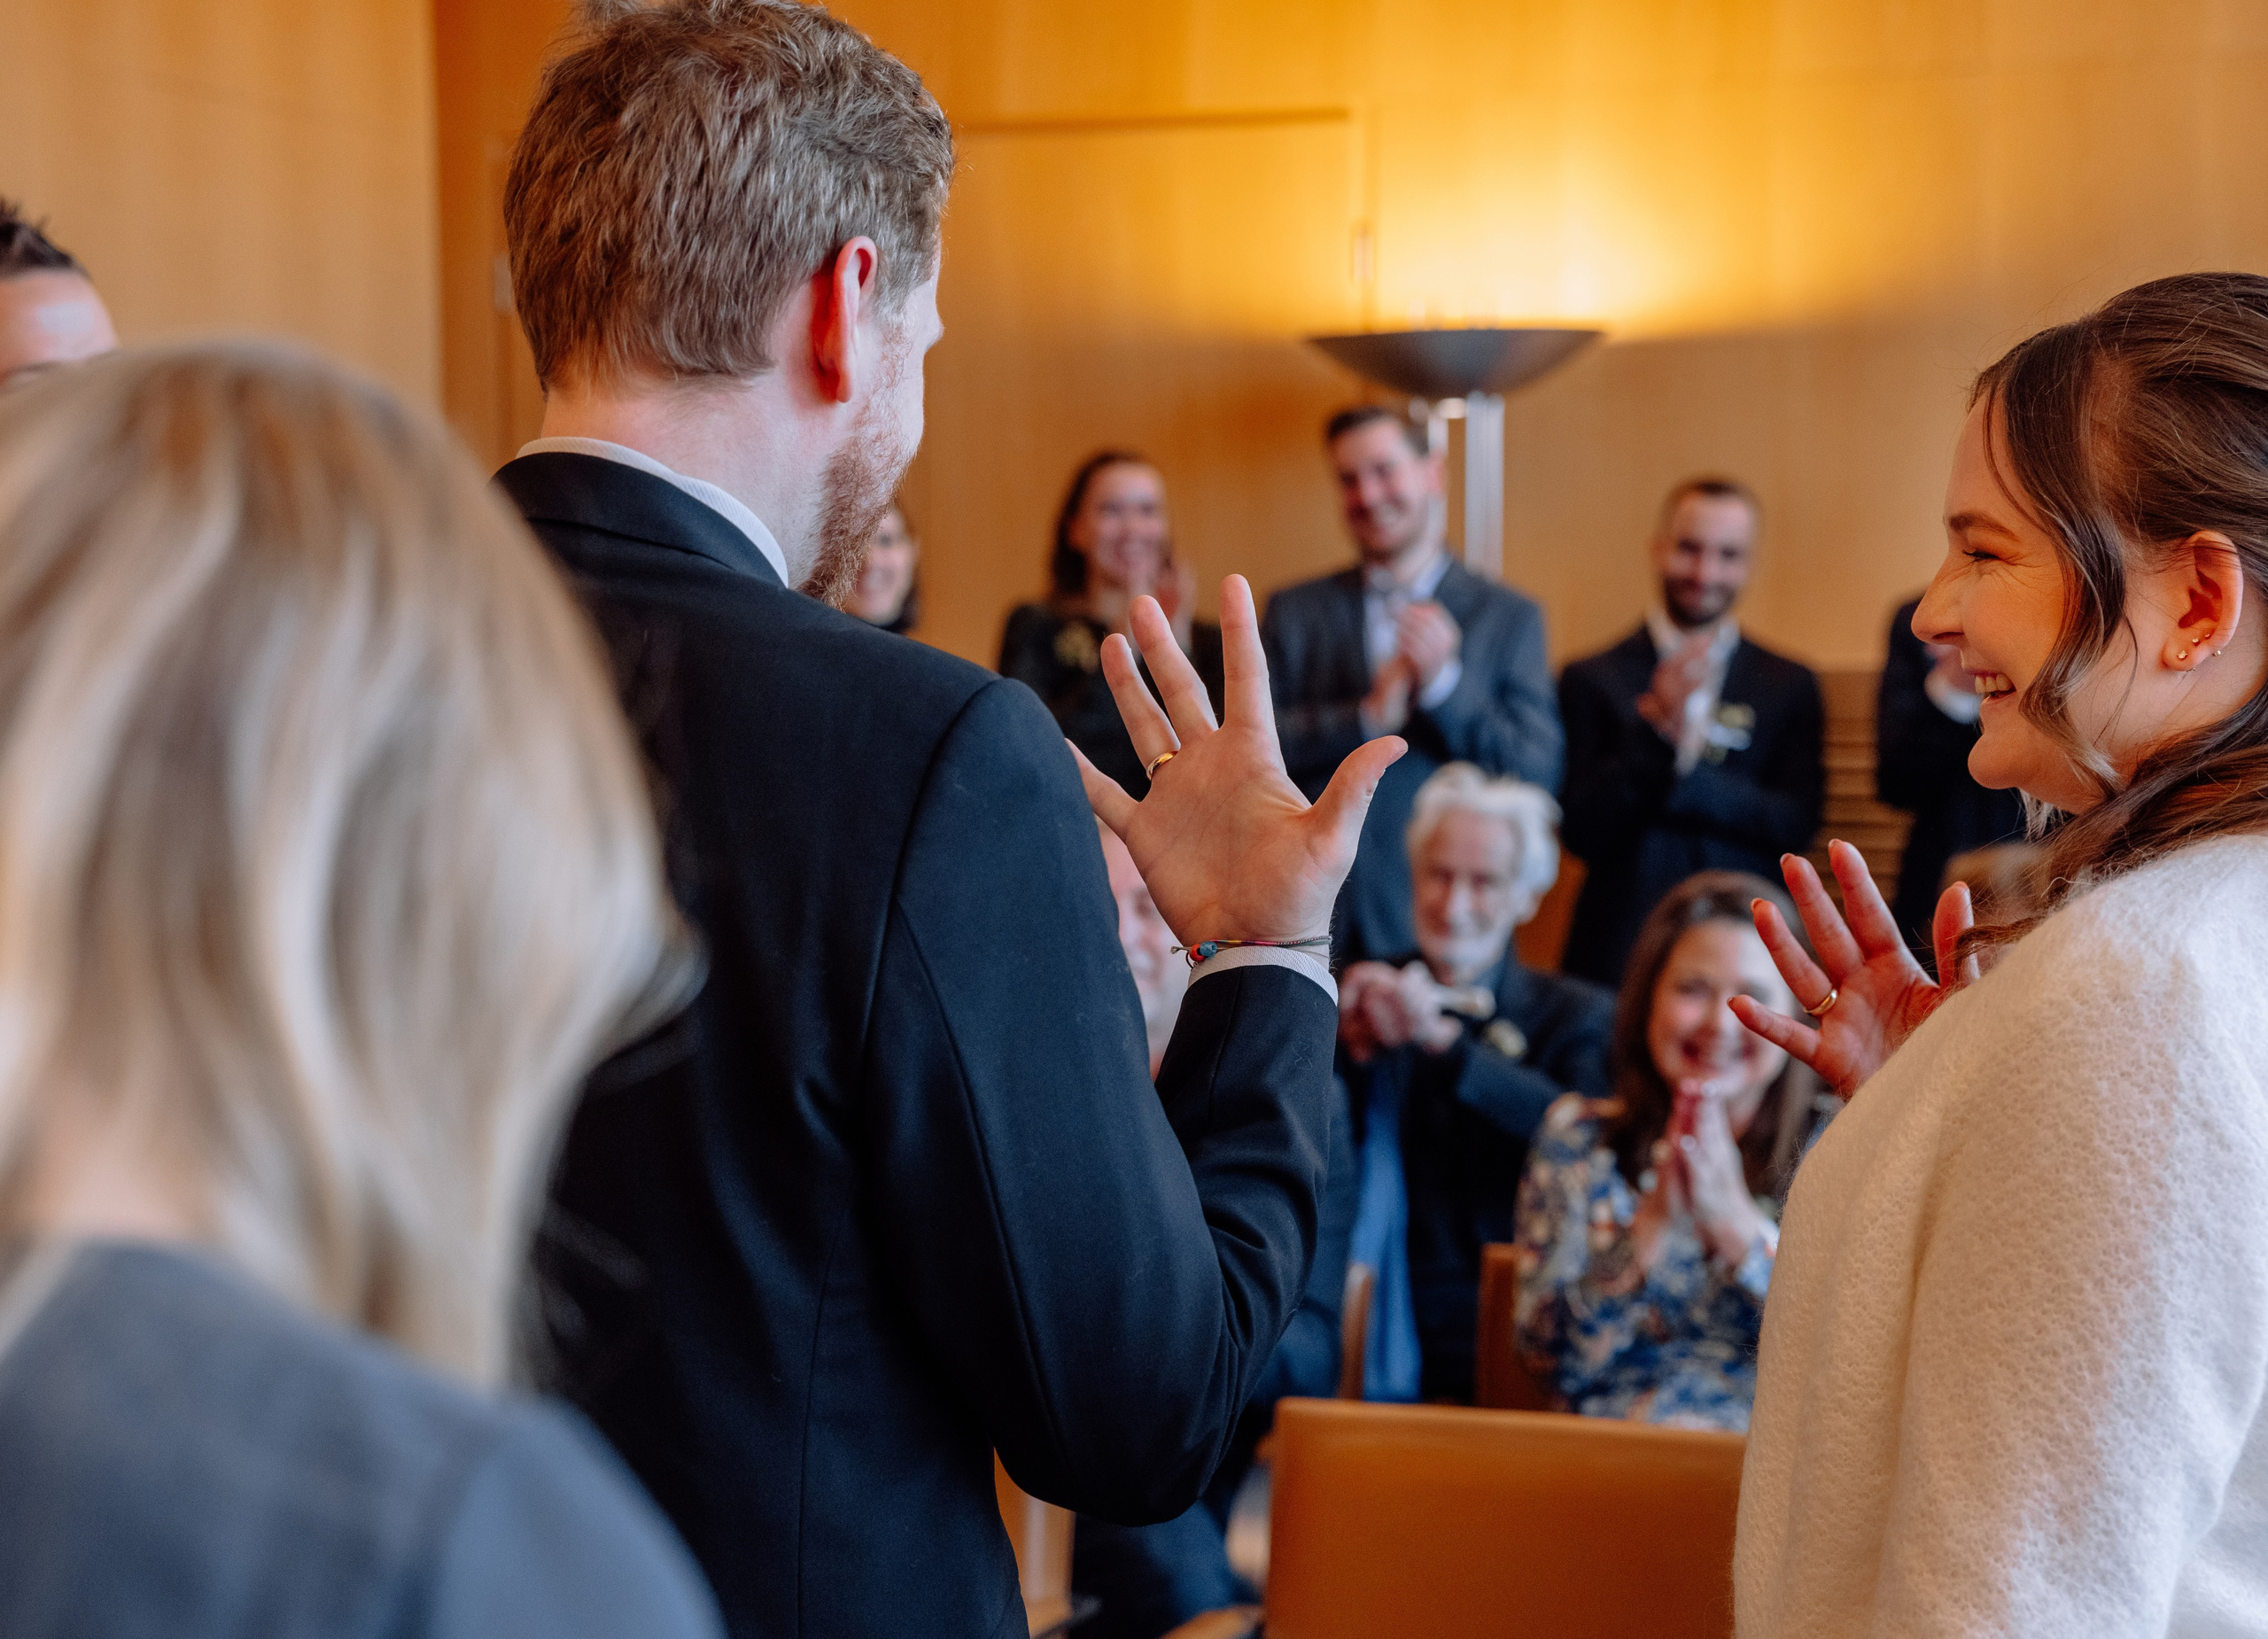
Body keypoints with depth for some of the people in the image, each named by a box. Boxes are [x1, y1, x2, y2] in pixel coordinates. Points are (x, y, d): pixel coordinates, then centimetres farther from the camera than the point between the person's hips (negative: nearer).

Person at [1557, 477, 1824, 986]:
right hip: (1618, 958, -1)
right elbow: (1583, 830, -6)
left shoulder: (1789, 688, 9)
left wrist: (1680, 768, -11)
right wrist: (1653, 725, -17)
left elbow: (1796, 826, -2)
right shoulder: (1592, 681, 4)